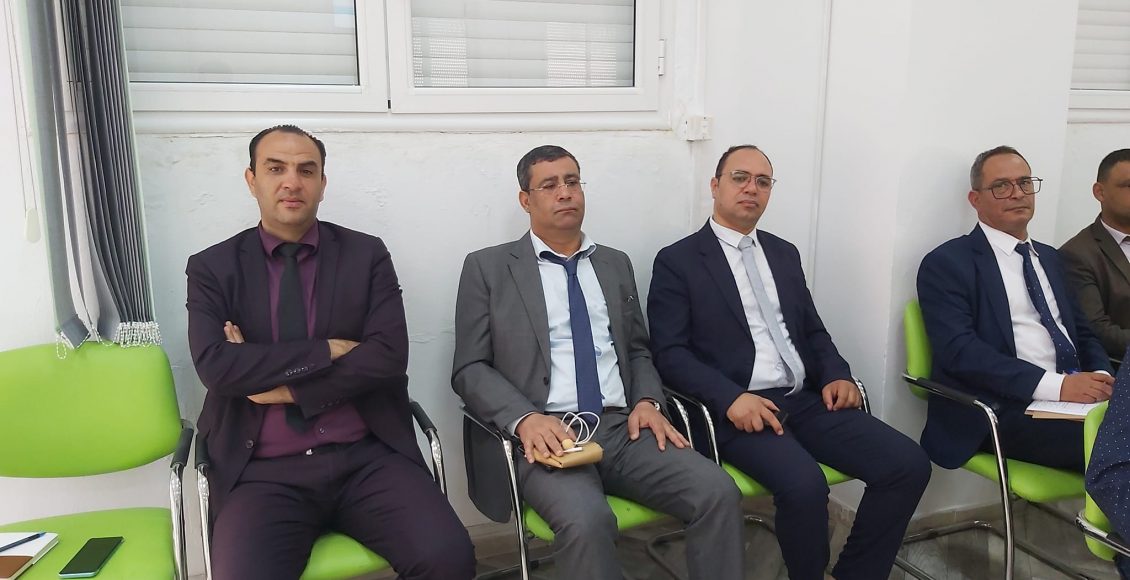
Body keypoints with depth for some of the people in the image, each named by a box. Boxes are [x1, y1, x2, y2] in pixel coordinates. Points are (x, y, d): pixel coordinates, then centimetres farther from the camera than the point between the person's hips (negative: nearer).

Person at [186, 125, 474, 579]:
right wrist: (326, 351, -9)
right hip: (263, 472, 0)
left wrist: (284, 385, -8)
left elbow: (388, 355, -5)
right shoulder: (212, 268, 6)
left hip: (367, 457, 1)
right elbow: (215, 366, -8)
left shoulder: (367, 255, 7)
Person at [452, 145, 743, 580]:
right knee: (586, 520, -34)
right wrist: (524, 419, -17)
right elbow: (470, 369, 1)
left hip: (623, 428, 4)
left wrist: (647, 401, -1)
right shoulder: (488, 267, 6)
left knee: (718, 492, -20)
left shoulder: (616, 265, 19)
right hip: (546, 435, -4)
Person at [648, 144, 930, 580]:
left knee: (909, 464, -12)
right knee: (805, 485, -31)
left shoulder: (784, 253, 20)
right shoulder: (677, 261, 0)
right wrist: (730, 397, -21)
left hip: (806, 400, 6)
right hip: (737, 409, -6)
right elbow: (669, 353, -7)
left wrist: (836, 375, 1)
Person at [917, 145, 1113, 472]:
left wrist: (1102, 376, 1)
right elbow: (959, 350, -13)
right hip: (1006, 412, -7)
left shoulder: (1049, 258, 24)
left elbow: (1082, 333, 24)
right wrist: (1054, 385, -21)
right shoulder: (947, 263, -1)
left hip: (1076, 395, 7)